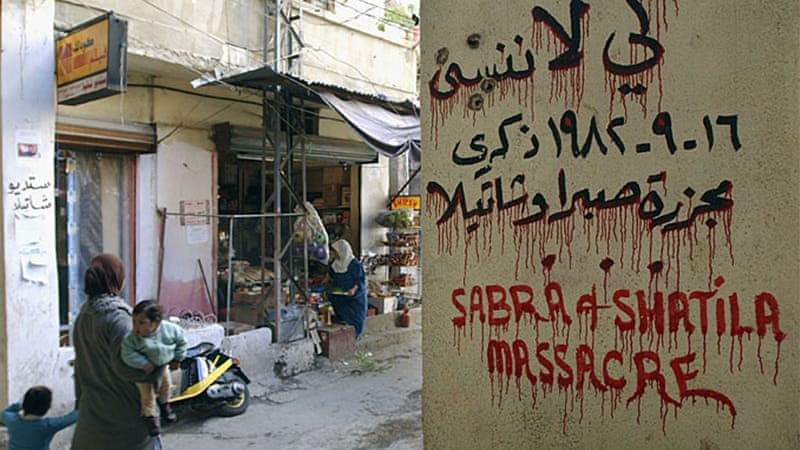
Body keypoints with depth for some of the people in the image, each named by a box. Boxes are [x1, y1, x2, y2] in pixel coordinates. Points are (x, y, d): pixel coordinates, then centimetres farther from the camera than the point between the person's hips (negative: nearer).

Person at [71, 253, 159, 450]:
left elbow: (80, 364, 14)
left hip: (91, 408, 8)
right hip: (122, 408, -7)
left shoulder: (82, 317, 6)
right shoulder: (117, 316, -20)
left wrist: (80, 399, 22)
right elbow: (123, 366, -26)